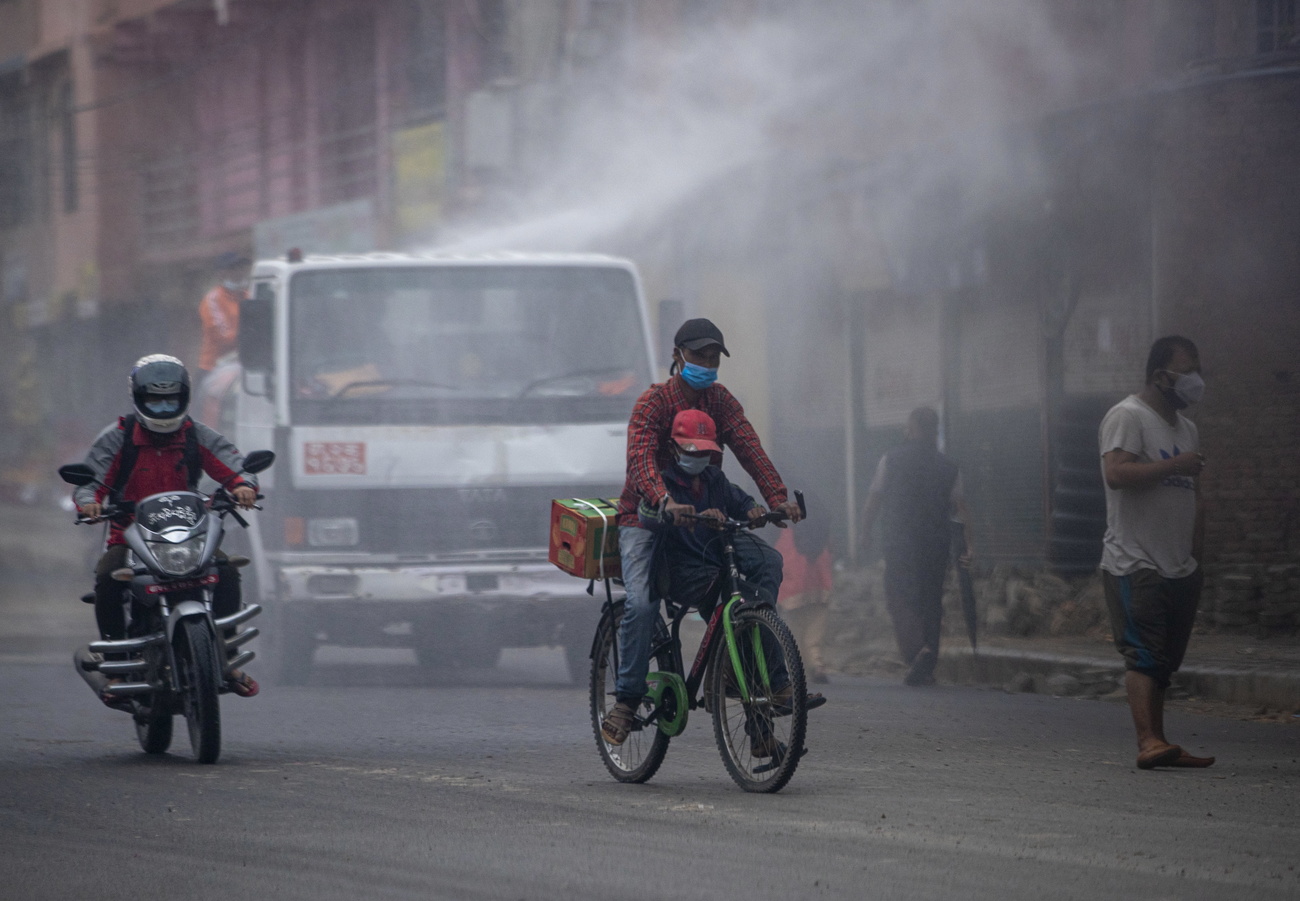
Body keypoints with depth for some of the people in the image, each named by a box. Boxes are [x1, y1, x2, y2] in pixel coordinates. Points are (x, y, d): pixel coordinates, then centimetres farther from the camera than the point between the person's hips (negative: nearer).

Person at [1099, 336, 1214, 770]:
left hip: (1178, 570, 8)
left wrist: (1195, 557, 20)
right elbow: (1116, 473, -23)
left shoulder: (1186, 428, 21)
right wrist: (1175, 465, -17)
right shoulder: (1128, 416, -7)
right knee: (1144, 656, -17)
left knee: (1164, 662, 8)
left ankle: (1158, 744, 10)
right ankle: (1148, 741, -25)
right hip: (1135, 566, -8)